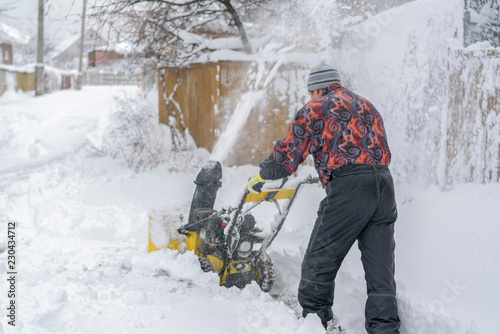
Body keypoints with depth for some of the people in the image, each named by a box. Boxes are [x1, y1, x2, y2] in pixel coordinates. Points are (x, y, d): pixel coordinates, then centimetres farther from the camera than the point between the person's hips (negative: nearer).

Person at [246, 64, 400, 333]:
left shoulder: (316, 107, 6)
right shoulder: (367, 106, 26)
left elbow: (287, 156, 4)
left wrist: (259, 177, 22)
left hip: (348, 188, -6)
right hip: (384, 184, 7)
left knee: (320, 260, 8)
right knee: (380, 266, 8)